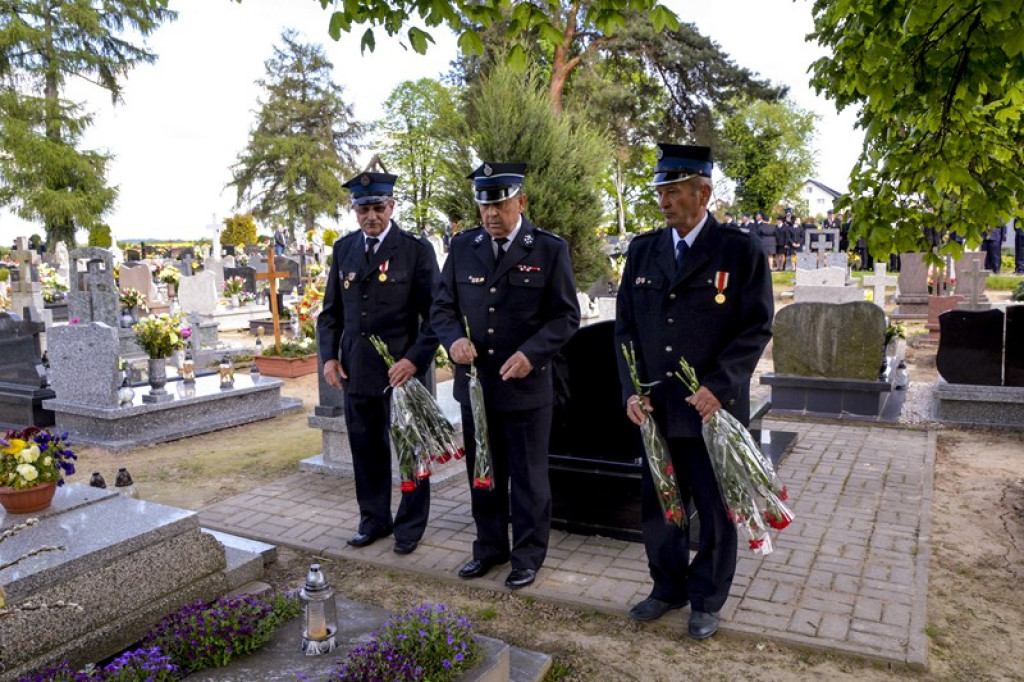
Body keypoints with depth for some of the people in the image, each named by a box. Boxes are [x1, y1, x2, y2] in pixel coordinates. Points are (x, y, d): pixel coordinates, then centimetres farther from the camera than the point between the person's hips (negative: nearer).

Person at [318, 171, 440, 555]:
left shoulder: (416, 249, -5)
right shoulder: (343, 249, 9)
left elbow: (434, 313, -7)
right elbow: (331, 311, 14)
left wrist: (415, 359, -18)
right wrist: (329, 356, 2)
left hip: (402, 367, -4)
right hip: (356, 369, 4)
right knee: (366, 449, 14)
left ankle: (410, 526, 24)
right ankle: (374, 519, 32)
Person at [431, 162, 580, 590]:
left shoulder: (550, 249, -5)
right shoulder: (463, 247, 5)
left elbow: (566, 316, -6)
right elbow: (442, 307, 8)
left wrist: (532, 352, -21)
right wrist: (454, 338, -13)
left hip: (527, 386, -4)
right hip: (474, 384, 4)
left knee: (528, 478, 9)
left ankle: (527, 557, 27)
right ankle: (490, 547, 36)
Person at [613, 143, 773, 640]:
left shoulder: (741, 250, -5)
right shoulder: (642, 250, 7)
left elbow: (756, 328, -8)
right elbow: (625, 325, 8)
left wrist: (717, 388, -17)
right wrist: (631, 390, -2)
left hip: (714, 409, -3)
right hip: (655, 409, 4)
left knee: (715, 511, 11)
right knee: (657, 506, 14)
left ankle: (707, 601, 30)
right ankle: (668, 589, 35)